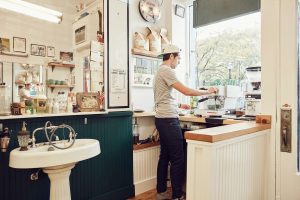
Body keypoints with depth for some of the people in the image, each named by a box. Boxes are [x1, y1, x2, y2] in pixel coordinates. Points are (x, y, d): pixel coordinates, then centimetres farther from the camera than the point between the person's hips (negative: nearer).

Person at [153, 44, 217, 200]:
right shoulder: (166, 71, -12)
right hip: (168, 120, -10)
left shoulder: (160, 71, 17)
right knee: (178, 158, -1)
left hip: (162, 119, 10)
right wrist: (208, 92, -5)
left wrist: (179, 105, 23)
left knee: (165, 156, 14)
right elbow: (187, 91, -17)